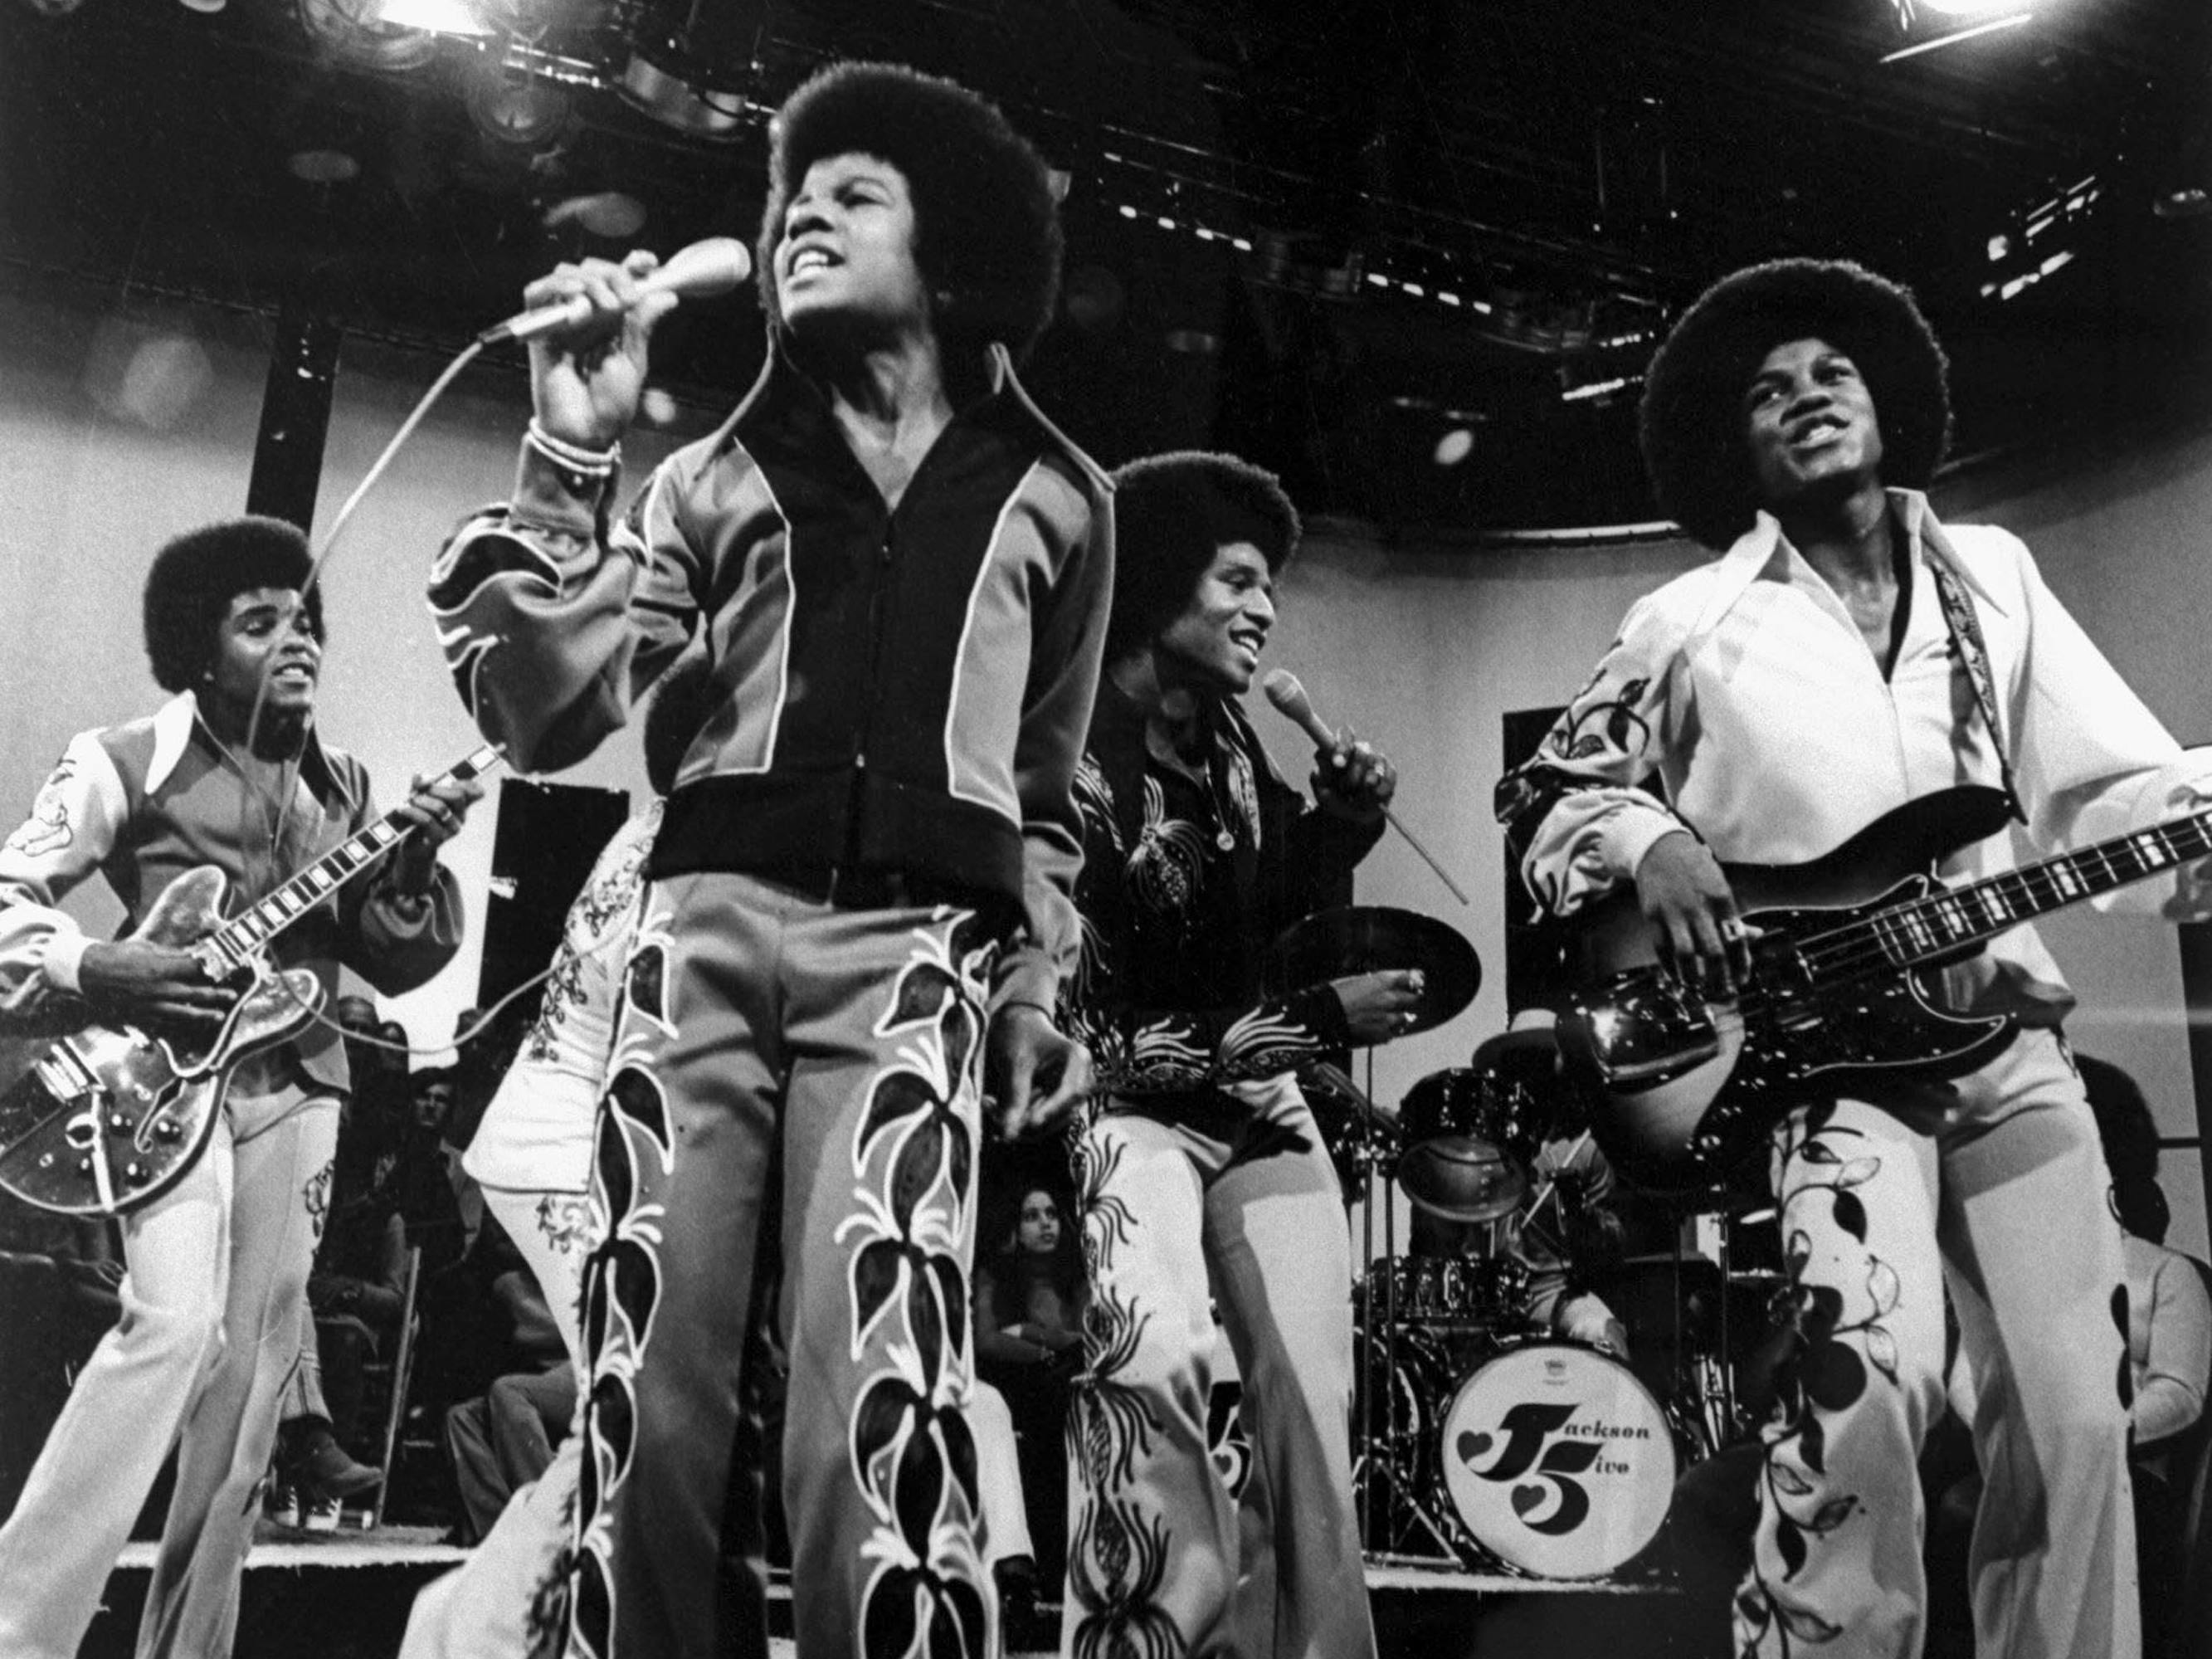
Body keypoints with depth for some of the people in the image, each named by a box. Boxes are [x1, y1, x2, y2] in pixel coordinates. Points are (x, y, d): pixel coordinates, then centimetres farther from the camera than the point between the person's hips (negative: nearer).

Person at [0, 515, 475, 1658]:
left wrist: (412, 874, -9)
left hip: (292, 1084, 5)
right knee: (175, 1320, -23)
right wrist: (94, 973, -16)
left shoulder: (340, 790, 13)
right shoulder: (126, 764, 0)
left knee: (251, 1366, 5)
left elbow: (394, 965, 10)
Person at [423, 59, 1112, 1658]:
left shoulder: (1056, 500, 19)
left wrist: (1039, 987, 13)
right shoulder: (715, 478, 18)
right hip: (705, 929, 2)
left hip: (911, 952, -1)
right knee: (654, 1400, -3)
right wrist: (570, 455, -1)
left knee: (879, 1408, -18)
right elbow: (545, 717, 6)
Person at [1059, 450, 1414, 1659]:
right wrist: (1320, 1019, -18)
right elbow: (1089, 1023, -20)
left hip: (1262, 1098, 7)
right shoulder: (1070, 765, -18)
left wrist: (1341, 824, -2)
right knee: (1151, 1357, -32)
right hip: (1130, 1102, -7)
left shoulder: (1228, 740, 4)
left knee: (1314, 1409, 4)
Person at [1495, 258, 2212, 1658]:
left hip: (2011, 1031, 4)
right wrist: (1649, 845, -13)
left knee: (2079, 1423, 5)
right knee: (1868, 1385, -24)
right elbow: (1549, 790, 7)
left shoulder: (1993, 575, 12)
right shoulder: (1694, 624, 2)